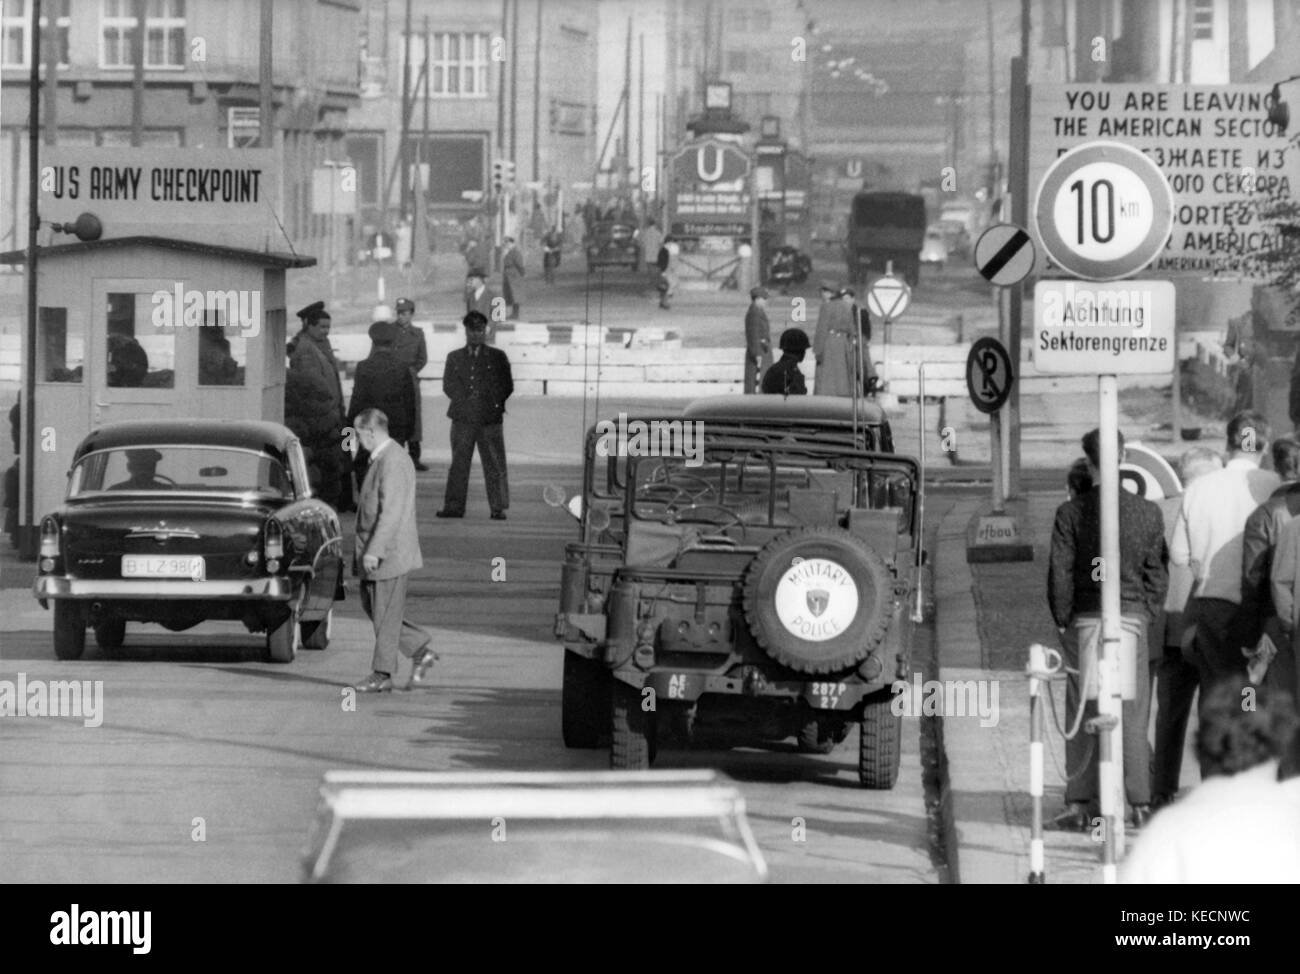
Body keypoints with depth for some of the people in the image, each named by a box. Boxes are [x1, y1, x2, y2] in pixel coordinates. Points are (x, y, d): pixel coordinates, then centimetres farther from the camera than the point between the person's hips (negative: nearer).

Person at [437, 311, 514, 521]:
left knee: (494, 464, -3)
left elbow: (506, 386, 6)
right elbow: (448, 385, 7)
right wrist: (465, 400, -6)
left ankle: (498, 508, 0)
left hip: (490, 417, -2)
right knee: (459, 463, 1)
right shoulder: (455, 358, 15)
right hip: (462, 417, 2)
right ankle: (454, 506, 4)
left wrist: (493, 403, -5)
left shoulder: (497, 357, 9)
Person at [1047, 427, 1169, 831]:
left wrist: (1063, 620, 4)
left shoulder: (1071, 513, -6)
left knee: (1081, 713, 5)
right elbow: (1157, 572, 4)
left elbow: (1060, 572, -5)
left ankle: (1081, 805, 4)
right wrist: (1148, 616, 12)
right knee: (1133, 713, 7)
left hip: (1085, 618, -1)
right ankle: (1140, 804, 7)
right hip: (1132, 617, 1)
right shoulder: (1148, 512, 0)